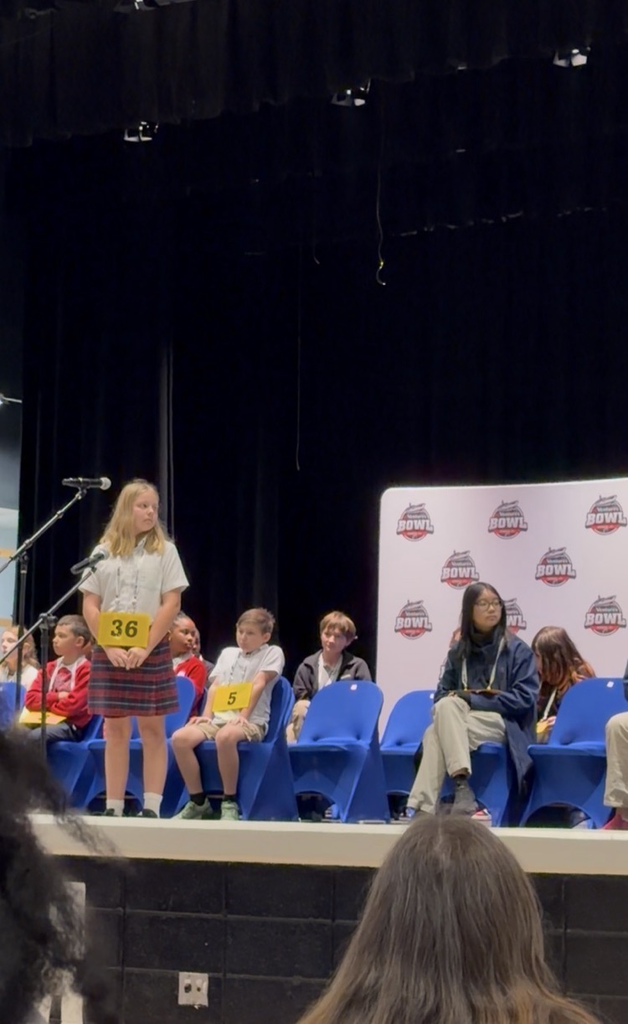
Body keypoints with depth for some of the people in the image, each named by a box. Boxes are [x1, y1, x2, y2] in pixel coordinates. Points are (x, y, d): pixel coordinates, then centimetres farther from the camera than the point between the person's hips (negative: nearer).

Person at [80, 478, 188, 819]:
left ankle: (151, 808, -2)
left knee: (152, 729, -2)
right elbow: (90, 606, 3)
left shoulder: (164, 550, 4)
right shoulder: (104, 552, 7)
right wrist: (110, 648, -9)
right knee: (115, 730, 3)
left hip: (151, 650, -1)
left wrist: (146, 647, -13)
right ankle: (113, 807, 5)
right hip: (109, 651, 2)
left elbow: (172, 604, -4)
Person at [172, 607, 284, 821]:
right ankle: (198, 801, -11)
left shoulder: (272, 653, 7)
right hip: (219, 717, 6)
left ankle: (230, 803, -28)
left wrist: (243, 715, -17)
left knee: (225, 737, -41)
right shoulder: (228, 653, 24)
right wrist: (206, 715, 1)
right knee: (180, 738, -22)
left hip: (251, 722, -6)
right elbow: (214, 686, 17)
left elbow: (258, 684, -5)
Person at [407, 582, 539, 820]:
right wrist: (452, 701, -10)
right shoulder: (458, 651, 15)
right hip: (456, 721, 4)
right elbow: (442, 694, 16)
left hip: (501, 723, -4)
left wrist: (472, 700, -13)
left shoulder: (517, 650, 2)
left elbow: (524, 698, -8)